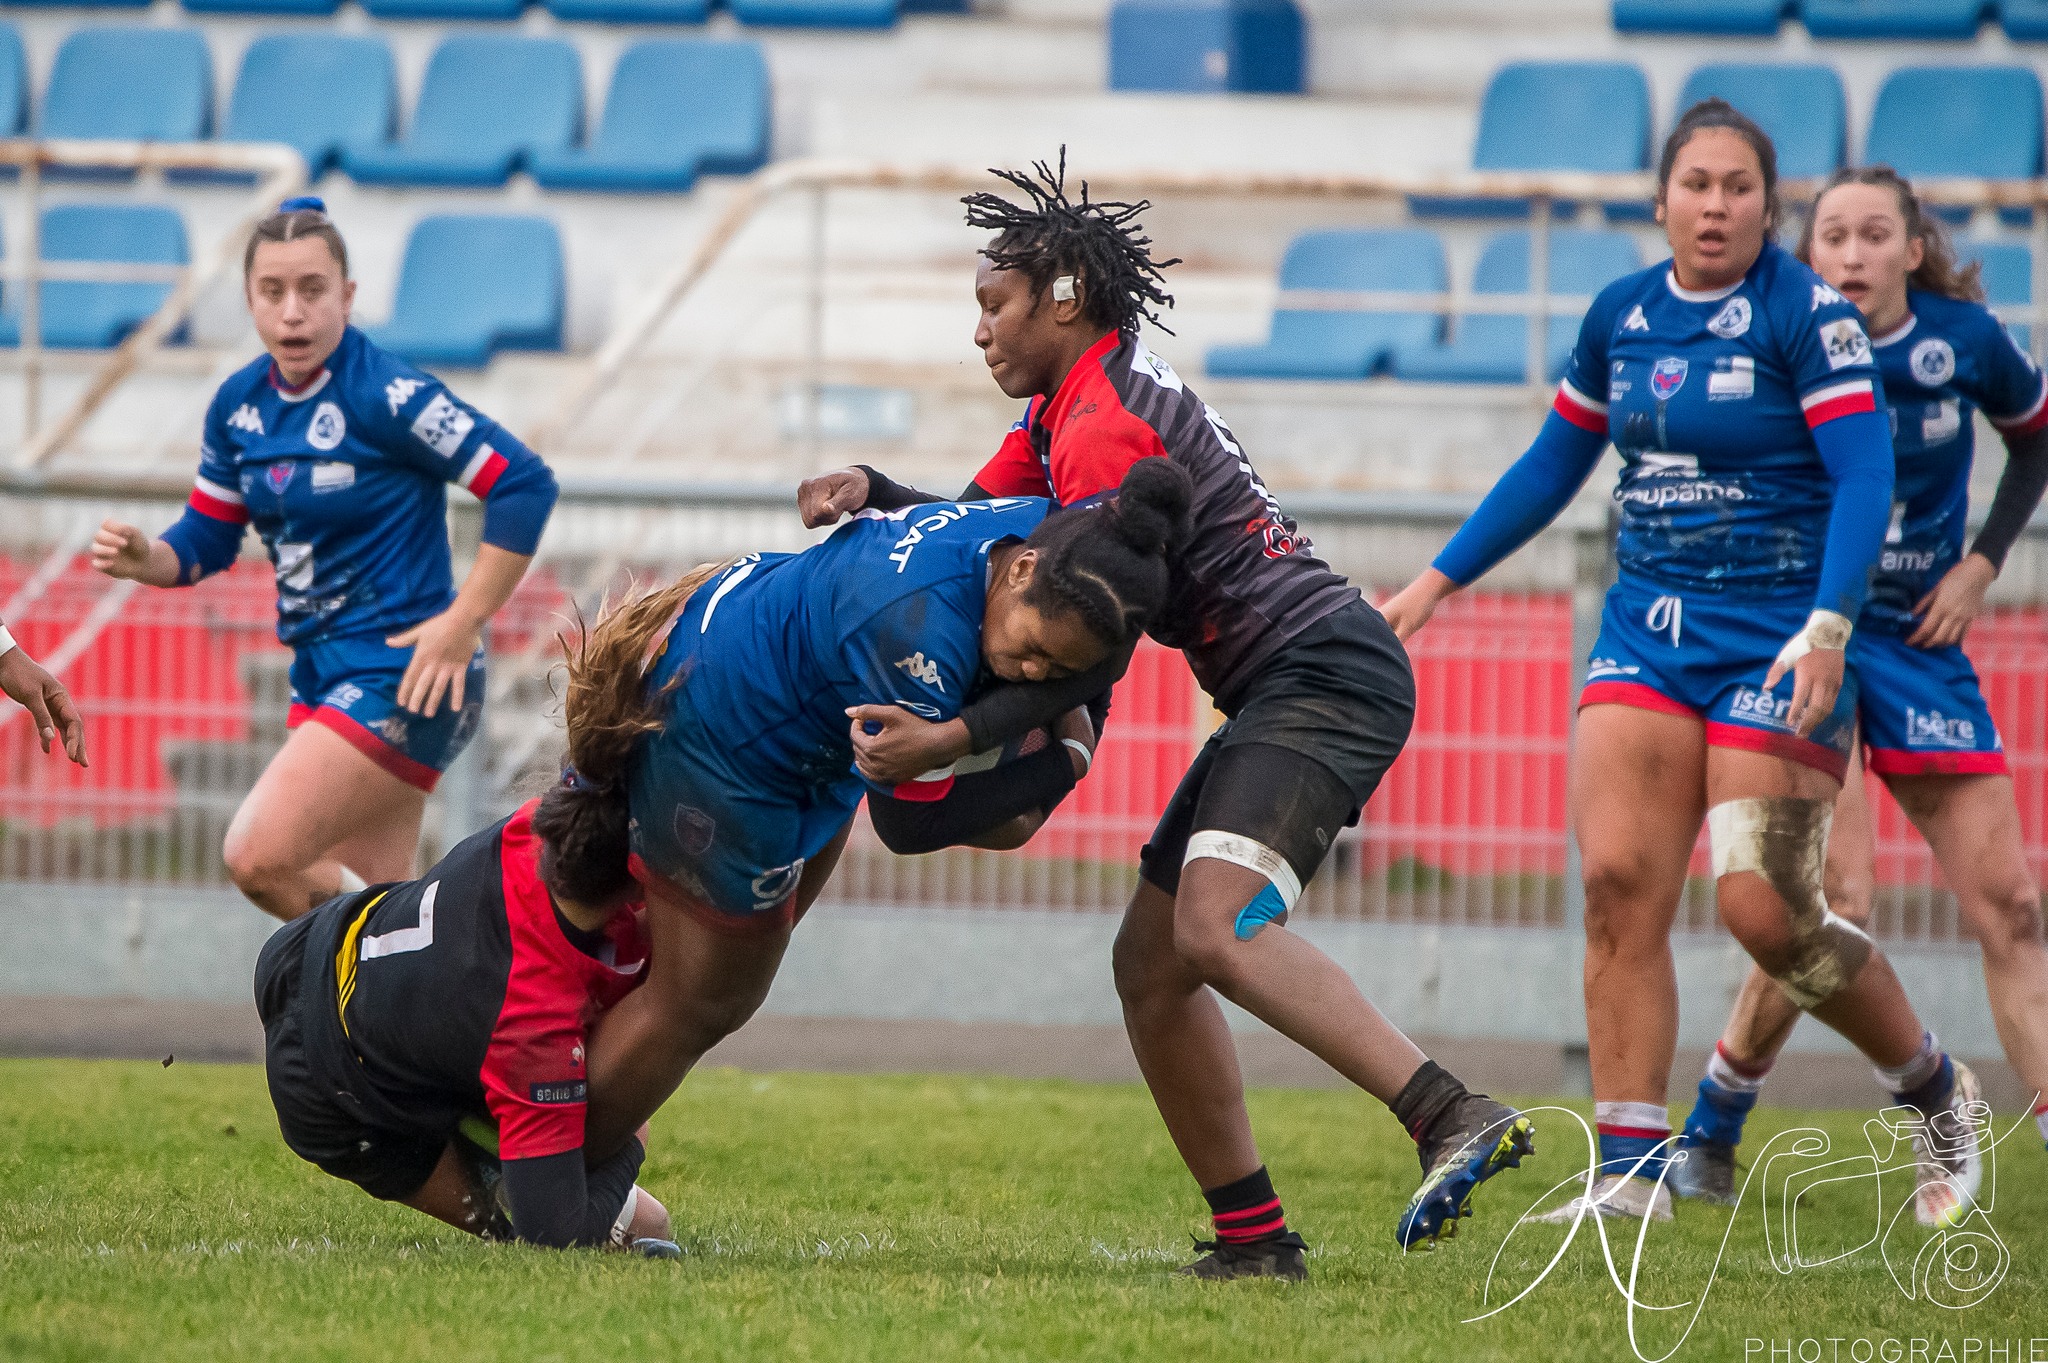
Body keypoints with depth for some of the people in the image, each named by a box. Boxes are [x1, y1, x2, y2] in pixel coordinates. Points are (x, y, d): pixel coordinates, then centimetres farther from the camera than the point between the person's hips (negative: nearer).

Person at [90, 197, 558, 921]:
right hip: (322, 680, 8)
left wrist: (462, 623, -19)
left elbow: (524, 485, -19)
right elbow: (205, 543, 13)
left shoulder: (385, 394, -18)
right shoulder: (239, 405, 5)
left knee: (258, 860, -18)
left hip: (402, 676, -8)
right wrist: (143, 558, -9)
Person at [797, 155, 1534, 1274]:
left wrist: (957, 737, -23)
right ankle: (1253, 1236, 8)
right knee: (1149, 961, 9)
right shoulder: (1068, 406, 19)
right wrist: (874, 494, 8)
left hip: (1325, 677, -11)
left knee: (1215, 928, -30)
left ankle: (1454, 1119, -42)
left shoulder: (1106, 422, -14)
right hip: (1291, 691, 11)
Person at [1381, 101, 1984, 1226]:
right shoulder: (1621, 316, 8)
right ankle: (1630, 1168, -7)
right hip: (1645, 632, 5)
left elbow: (1865, 478, -15)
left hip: (1774, 640, -5)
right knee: (1618, 884, -11)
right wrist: (1439, 580, 18)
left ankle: (1934, 1086, 17)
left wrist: (1826, 630, -27)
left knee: (1765, 912, -10)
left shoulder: (1806, 314, -9)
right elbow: (1552, 467, 20)